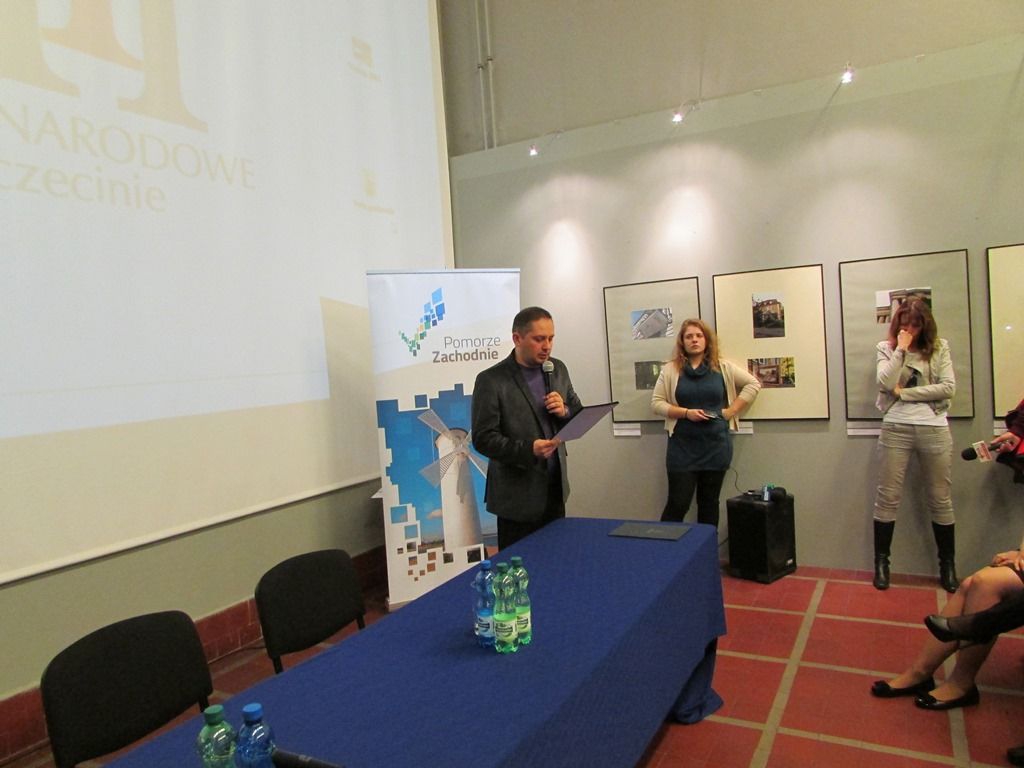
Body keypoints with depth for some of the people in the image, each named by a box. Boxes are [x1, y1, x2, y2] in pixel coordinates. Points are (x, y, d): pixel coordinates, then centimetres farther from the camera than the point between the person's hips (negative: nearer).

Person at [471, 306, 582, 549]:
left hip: (555, 489, 6)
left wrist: (565, 411, -10)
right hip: (518, 496, -5)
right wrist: (528, 450, -28)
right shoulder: (491, 380, -12)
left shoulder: (558, 369, 6)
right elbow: (483, 439, -14)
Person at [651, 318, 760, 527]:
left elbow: (753, 384, 8)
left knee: (709, 503, 11)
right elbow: (657, 403, 0)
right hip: (683, 446, -2)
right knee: (678, 504, -3)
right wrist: (686, 412, -14)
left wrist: (731, 411, -1)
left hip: (716, 445, 2)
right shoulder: (670, 369, 1)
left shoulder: (722, 367, 5)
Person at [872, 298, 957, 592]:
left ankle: (948, 564, 23)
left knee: (940, 499, 8)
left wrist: (904, 393, -8)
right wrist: (901, 349, -11)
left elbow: (948, 388, -5)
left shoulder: (939, 348, 6)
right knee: (888, 497, 1)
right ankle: (881, 562, 12)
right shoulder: (886, 349, 5)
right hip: (896, 429, -1)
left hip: (935, 429, 1)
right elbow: (886, 384, -12)